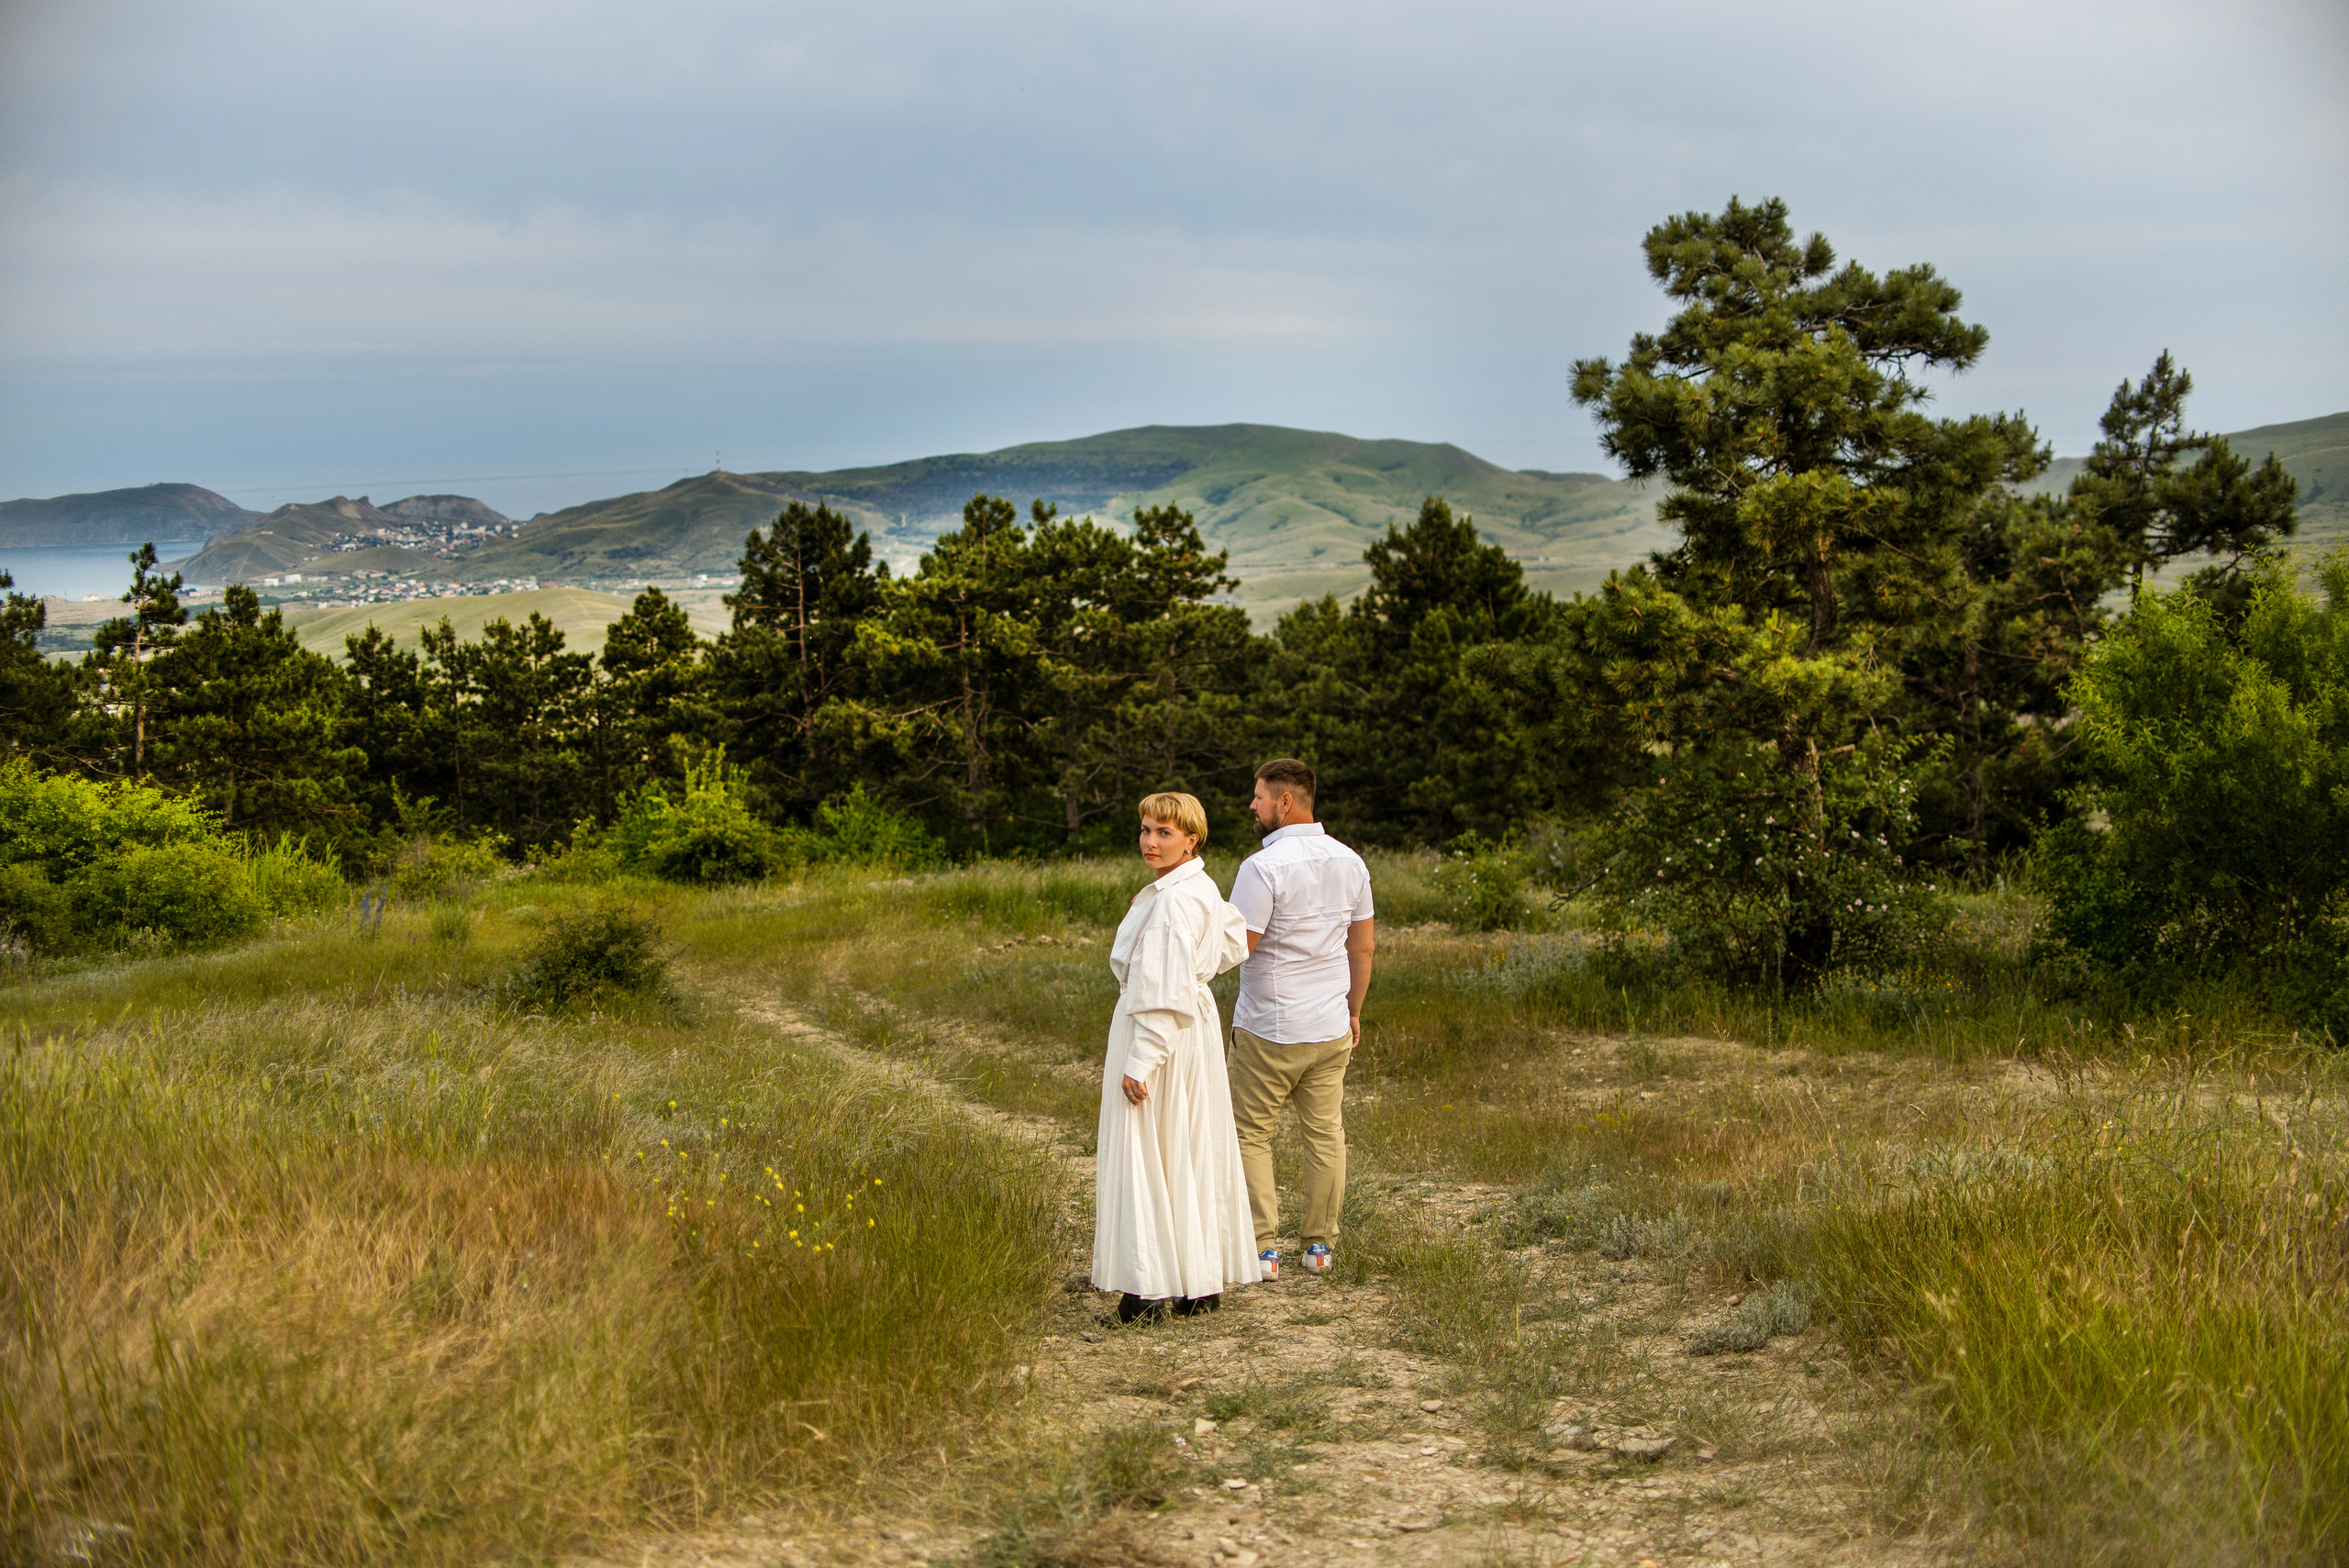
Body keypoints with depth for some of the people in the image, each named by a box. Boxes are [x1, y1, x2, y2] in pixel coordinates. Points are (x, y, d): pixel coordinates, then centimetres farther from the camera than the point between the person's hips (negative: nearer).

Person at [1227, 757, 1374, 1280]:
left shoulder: (1263, 867, -17)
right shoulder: (1350, 863, 4)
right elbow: (1364, 946, 10)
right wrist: (1353, 1012, 19)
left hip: (1269, 1030, -6)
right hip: (1331, 1027, 6)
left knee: (1251, 1134, 5)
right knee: (1325, 1134, 12)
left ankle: (1262, 1250, 2)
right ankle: (1319, 1246, 16)